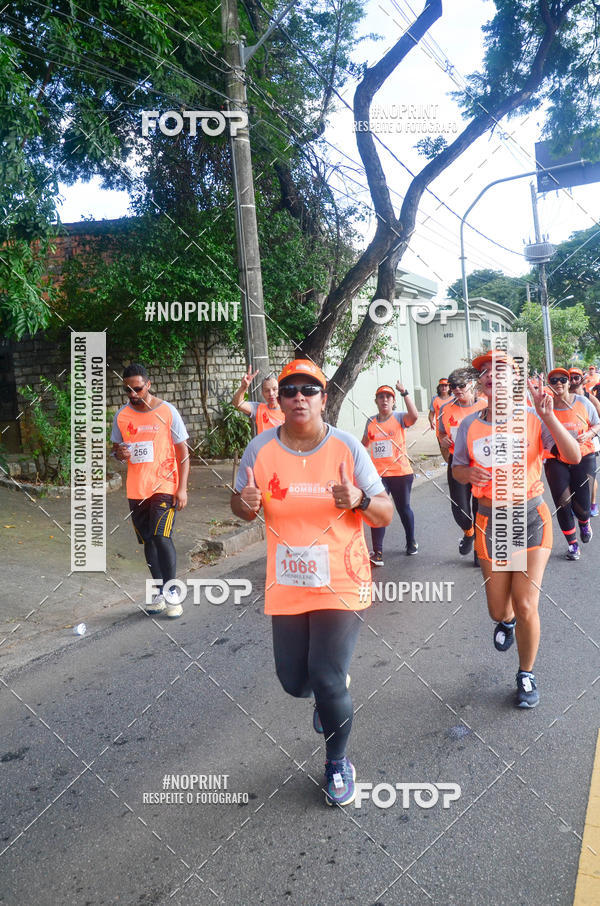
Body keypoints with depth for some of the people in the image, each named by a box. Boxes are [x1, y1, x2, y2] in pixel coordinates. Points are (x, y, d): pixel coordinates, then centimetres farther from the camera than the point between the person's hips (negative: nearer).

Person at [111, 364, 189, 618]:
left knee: (161, 537, -14)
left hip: (165, 487, -4)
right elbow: (116, 447, 16)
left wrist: (182, 488, -10)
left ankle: (171, 591, 2)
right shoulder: (121, 415, 5)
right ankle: (160, 592, 24)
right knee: (148, 541, 11)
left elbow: (182, 451, -4)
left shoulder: (167, 411, -6)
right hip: (136, 489, 5)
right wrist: (118, 453, -10)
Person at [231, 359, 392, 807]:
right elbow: (241, 506, 8)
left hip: (341, 583, -2)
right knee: (294, 681, 11)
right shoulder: (260, 450, -6)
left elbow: (386, 515, -6)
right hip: (286, 586, 3)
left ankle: (338, 761, 25)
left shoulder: (347, 447, -10)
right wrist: (245, 504, -16)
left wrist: (360, 500, -28)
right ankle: (333, 690, 51)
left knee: (328, 681, -7)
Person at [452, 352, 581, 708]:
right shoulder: (470, 425, 0)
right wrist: (469, 472, -14)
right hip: (491, 520, 2)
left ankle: (527, 675, 22)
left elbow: (574, 456, -15)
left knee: (526, 606, -4)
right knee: (498, 609, 10)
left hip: (531, 516, -2)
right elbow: (458, 469, 10)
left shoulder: (533, 419, -6)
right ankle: (506, 621, 51)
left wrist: (547, 414, -24)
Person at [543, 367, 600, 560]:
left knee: (581, 506, -4)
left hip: (583, 458, 0)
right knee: (562, 504, -3)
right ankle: (572, 544, 20)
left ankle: (584, 523, 36)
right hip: (556, 461, 0)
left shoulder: (582, 402, -1)